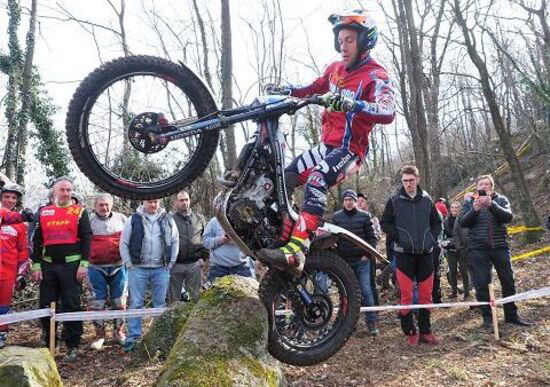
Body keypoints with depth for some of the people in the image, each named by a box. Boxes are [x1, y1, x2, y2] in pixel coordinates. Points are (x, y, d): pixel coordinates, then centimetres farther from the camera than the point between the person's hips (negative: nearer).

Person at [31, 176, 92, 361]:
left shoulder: (79, 212, 2)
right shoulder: (44, 212, 11)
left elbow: (86, 238, -3)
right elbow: (37, 240, 12)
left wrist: (84, 264, -10)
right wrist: (36, 265, 4)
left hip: (71, 265, -4)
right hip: (48, 265, 4)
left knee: (71, 305, -1)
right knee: (45, 305, 10)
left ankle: (72, 346, 9)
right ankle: (47, 343, 26)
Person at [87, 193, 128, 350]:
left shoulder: (121, 219, 5)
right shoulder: (88, 220, 0)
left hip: (118, 266, 1)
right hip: (96, 268, -1)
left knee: (119, 301, 8)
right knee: (97, 302, 4)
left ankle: (119, 331, 23)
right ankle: (99, 334, 17)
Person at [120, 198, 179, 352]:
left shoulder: (167, 220, 4)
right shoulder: (133, 220, 0)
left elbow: (175, 241, 9)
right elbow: (124, 243, 2)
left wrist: (170, 263, 4)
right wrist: (129, 264, -3)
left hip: (161, 269, 2)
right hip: (138, 269, -1)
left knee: (160, 305, 9)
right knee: (136, 304, 3)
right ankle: (133, 338, 12)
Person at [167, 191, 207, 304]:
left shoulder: (199, 218, 9)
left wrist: (203, 256, 3)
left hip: (195, 264, 2)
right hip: (175, 265, -1)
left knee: (196, 297, 9)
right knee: (174, 298, 7)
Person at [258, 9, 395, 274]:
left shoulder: (376, 76, -10)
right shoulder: (336, 69, 13)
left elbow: (388, 113, -27)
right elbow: (315, 88, 31)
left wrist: (353, 105, -44)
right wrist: (288, 91, 12)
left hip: (350, 148, -8)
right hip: (327, 144, 8)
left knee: (316, 180, -34)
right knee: (284, 178, 3)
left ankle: (296, 252, -44)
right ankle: (282, 239, 9)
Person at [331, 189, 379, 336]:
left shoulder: (364, 216, 2)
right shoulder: (336, 217, 3)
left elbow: (372, 237, 3)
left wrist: (367, 254, -5)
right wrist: (336, 256, -3)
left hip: (361, 260, -1)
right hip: (343, 260, 1)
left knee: (366, 291, -2)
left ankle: (371, 322, 7)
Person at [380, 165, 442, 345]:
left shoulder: (427, 200, 6)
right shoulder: (394, 201, -2)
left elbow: (437, 222, 16)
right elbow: (385, 223, 2)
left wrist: (432, 239, 3)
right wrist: (398, 238, -8)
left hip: (425, 253, 3)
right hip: (404, 253, -3)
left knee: (426, 295, 8)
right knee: (406, 296, -1)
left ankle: (425, 331, 21)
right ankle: (410, 332, 11)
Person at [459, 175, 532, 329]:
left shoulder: (500, 199, 7)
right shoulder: (469, 201, 5)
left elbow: (508, 217, -10)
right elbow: (462, 222, -4)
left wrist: (491, 204, -24)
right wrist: (475, 209, -20)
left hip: (500, 246, 2)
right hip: (478, 248, -1)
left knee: (508, 281, 8)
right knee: (481, 283, -2)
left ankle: (511, 315, 23)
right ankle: (487, 317, 9)